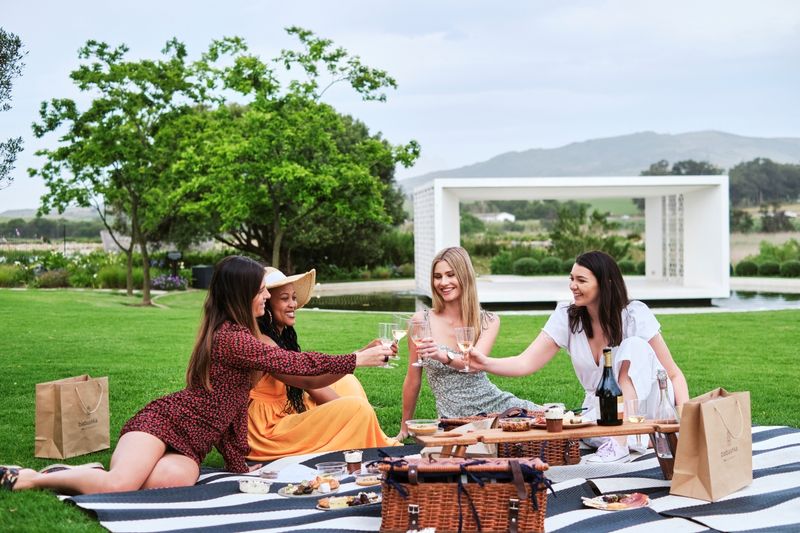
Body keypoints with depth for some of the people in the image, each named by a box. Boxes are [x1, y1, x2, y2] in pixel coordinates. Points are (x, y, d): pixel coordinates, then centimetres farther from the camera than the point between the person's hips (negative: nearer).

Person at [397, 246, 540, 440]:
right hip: (455, 416, -3)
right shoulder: (421, 320, -3)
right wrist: (405, 428, 12)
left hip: (495, 402, 3)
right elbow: (413, 380, 6)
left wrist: (444, 356, -36)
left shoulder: (489, 321, 3)